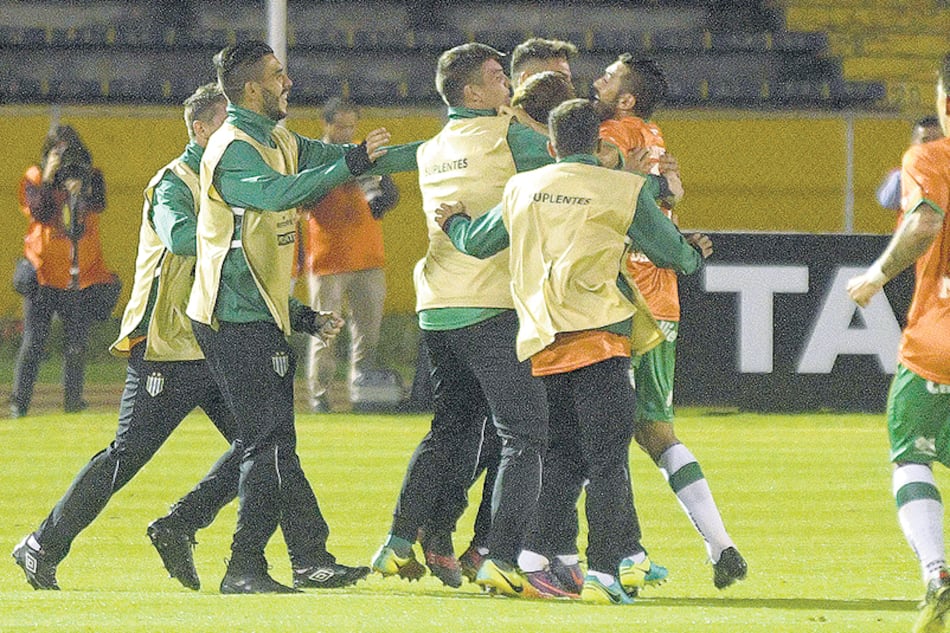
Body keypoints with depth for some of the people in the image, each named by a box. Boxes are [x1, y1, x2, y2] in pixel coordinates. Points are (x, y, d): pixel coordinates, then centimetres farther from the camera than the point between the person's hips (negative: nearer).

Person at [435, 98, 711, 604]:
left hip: (541, 343, 5)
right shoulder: (624, 191, 0)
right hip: (597, 334, -5)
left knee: (563, 453, 14)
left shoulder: (521, 189, 12)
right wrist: (695, 254, 32)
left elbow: (475, 242, 24)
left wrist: (454, 221, 46)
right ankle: (604, 572, -9)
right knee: (607, 456, -4)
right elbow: (671, 251, 8)